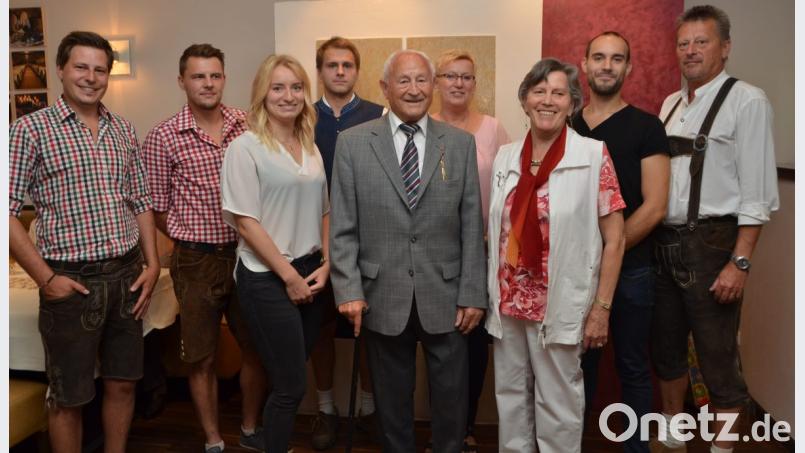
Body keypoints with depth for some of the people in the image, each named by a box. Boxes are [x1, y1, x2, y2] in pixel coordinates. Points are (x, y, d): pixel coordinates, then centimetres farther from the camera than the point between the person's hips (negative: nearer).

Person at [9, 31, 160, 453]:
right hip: (72, 281, -4)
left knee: (122, 383, 16)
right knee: (69, 397, 10)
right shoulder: (30, 129, -6)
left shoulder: (123, 130, 9)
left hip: (127, 275, 5)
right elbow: (8, 211, -10)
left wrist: (152, 264, 4)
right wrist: (45, 278, -13)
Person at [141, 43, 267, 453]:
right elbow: (157, 208, -1)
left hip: (247, 253, 3)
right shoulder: (163, 137, -7)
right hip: (197, 261, -2)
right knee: (202, 358, 10)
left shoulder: (247, 127, 1)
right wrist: (194, 240, 4)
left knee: (256, 348, 13)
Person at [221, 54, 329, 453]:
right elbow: (246, 222, -13)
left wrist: (325, 265, 0)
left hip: (310, 274, 6)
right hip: (268, 279, -6)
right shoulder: (245, 147, -9)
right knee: (291, 386, 0)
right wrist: (290, 275, -11)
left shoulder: (311, 147, 10)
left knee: (289, 379, 15)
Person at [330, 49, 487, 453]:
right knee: (392, 398, 15)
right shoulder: (352, 142, 0)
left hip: (445, 296, 1)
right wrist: (348, 290, -8)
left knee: (451, 397, 13)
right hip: (382, 296, 0)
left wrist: (473, 294, -2)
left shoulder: (460, 143, 3)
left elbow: (472, 225, 1)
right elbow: (343, 227, -1)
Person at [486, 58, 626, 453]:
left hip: (560, 304, -4)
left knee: (557, 404, 11)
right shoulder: (505, 157, 4)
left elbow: (614, 238, -7)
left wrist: (601, 308, -10)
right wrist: (489, 295, 7)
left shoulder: (593, 155, -8)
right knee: (510, 396, 17)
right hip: (508, 302, 4)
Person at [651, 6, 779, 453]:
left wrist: (739, 262, -17)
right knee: (667, 350, 17)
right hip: (663, 243, 7)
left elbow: (757, 193, -12)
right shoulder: (670, 104, 14)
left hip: (711, 244, -7)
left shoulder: (747, 101, -7)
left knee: (718, 360, 2)